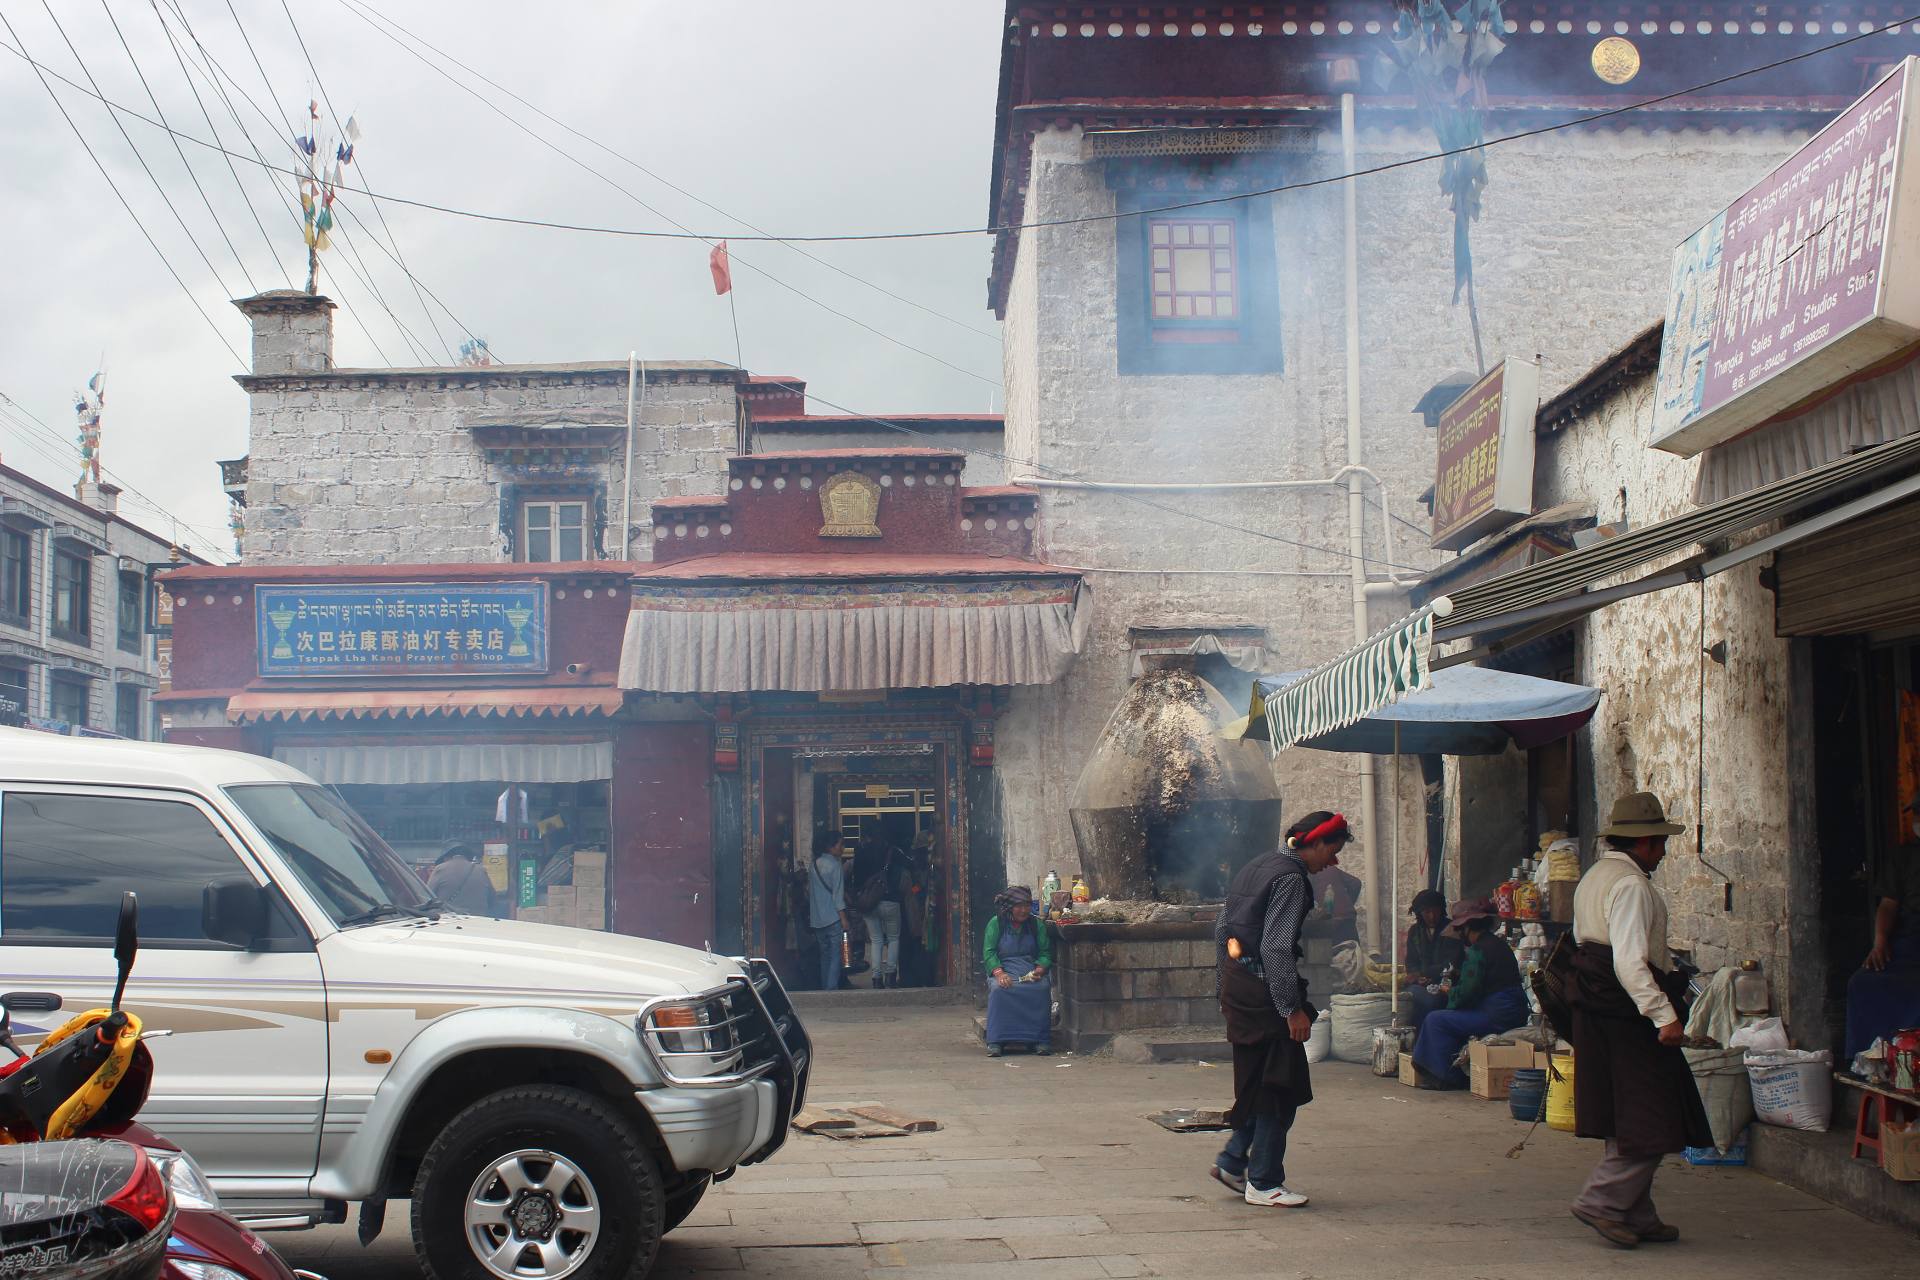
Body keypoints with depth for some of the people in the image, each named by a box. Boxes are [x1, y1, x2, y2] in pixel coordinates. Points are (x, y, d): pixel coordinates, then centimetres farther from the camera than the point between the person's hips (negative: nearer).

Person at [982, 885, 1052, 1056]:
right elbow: (989, 952, -2)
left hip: (1031, 970, 1)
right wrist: (999, 973, -20)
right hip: (1003, 969, -1)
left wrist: (1039, 970, -14)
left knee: (1042, 988, -32)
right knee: (998, 989, -35)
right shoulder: (995, 923, 6)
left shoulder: (1036, 925, 12)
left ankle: (1041, 1040, -30)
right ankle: (995, 1042, -34)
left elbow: (1045, 953, 8)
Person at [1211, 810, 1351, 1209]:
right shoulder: (1291, 878, -14)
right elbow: (1277, 949, -22)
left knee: (1257, 1081, 18)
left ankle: (1233, 1161, 18)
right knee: (1278, 1088, 0)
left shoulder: (1256, 867, 15)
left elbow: (1222, 930, 20)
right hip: (1263, 991, -9)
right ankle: (1263, 1183, 5)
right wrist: (1293, 1009, -21)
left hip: (1235, 985, 10)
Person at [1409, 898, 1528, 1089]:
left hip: (1497, 1017, -10)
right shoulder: (1499, 944, 17)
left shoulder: (1477, 951, -14)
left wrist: (1450, 992, 4)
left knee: (1436, 1021, -6)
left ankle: (1448, 1077, -1)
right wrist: (1454, 990, 21)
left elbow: (1467, 992, -16)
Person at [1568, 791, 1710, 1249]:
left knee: (1627, 1120, 14)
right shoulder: (1631, 885, -15)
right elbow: (1630, 962, -24)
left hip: (1595, 1013, 10)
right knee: (1651, 1122, -5)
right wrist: (1664, 1015, -26)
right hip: (1628, 1016, -10)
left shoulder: (1593, 877, 16)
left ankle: (1636, 1216, 18)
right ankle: (1603, 1201, -5)